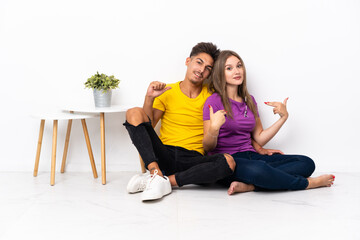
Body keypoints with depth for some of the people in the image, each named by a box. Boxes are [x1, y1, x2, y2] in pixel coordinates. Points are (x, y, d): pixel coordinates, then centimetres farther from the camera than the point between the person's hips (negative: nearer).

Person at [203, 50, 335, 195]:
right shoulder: (214, 101, -4)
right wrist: (214, 128, -27)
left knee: (306, 163, -11)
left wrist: (283, 118, 7)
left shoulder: (249, 100, 16)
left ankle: (248, 185, -28)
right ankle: (308, 183, -15)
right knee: (258, 169, -41)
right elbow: (208, 147, -7)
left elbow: (260, 139, 15)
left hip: (250, 156, 7)